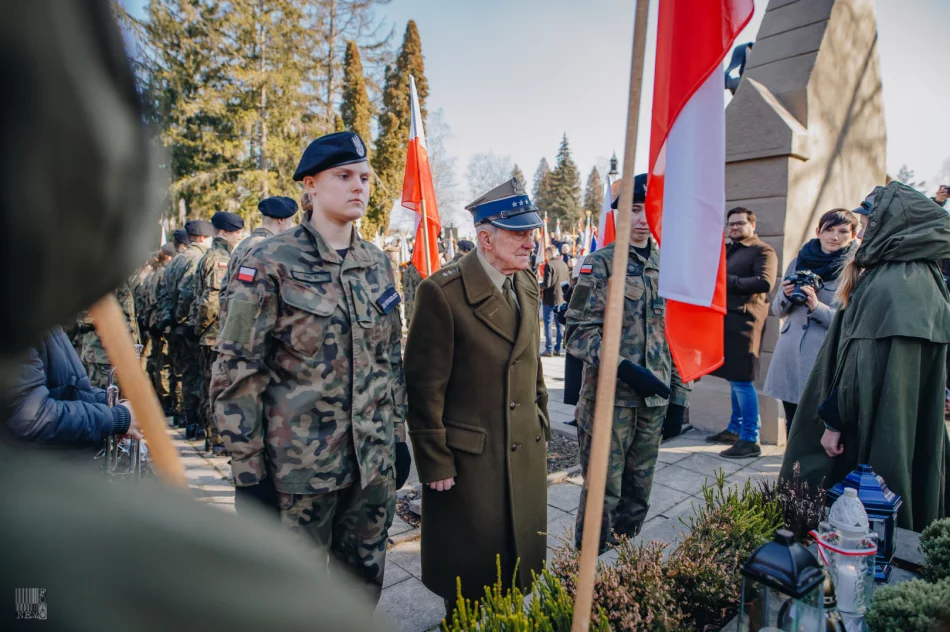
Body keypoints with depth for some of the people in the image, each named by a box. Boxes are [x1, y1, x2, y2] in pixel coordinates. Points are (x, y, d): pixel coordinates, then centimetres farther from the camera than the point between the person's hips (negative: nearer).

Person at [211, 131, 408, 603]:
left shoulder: (378, 263, 5)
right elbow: (236, 372, -11)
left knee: (365, 581, 20)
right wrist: (248, 469, -11)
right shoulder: (271, 263, -11)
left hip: (374, 459, 5)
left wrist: (398, 433, 11)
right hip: (299, 465, -4)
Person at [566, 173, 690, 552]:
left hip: (654, 397, 6)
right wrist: (626, 369, -24)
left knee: (639, 493, 18)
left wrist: (679, 393, 13)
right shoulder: (599, 264, -8)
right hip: (610, 396, -5)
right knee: (603, 492, 5)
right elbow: (581, 333, -13)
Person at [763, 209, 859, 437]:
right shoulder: (800, 261, 10)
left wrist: (817, 306, -20)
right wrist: (786, 296, -6)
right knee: (793, 428, 14)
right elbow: (778, 310, 15)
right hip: (789, 354, 4)